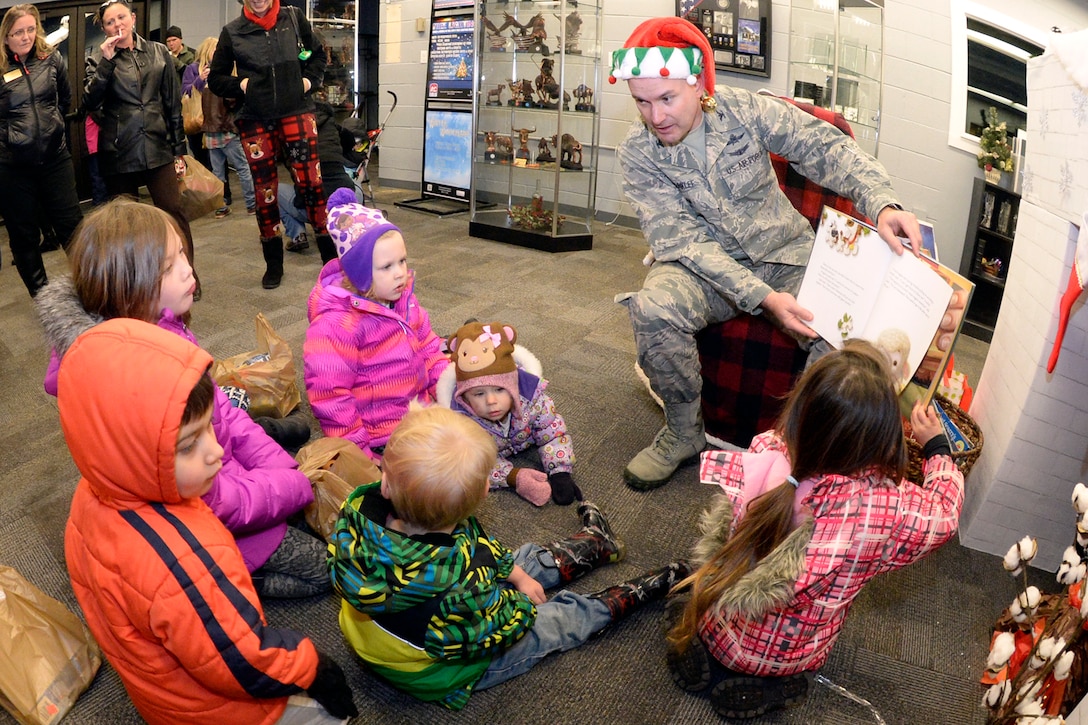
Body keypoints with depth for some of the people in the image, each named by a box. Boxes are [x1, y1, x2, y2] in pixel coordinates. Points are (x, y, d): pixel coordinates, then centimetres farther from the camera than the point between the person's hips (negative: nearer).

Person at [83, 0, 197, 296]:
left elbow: (173, 103, 9)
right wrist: (106, 61, -16)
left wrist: (179, 148, 7)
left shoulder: (159, 53, 7)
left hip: (158, 147, 0)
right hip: (118, 152, 0)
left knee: (173, 212, -7)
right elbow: (91, 102, -9)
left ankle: (188, 274, 5)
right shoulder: (98, 59, 5)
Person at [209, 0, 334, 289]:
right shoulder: (232, 32, 4)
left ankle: (330, 255, 4)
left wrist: (310, 80, 0)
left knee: (310, 182, -6)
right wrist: (240, 85, -7)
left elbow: (317, 55, 17)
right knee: (265, 191, 6)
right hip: (255, 120, 1)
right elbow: (215, 79, 10)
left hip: (296, 113, -1)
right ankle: (273, 264, 18)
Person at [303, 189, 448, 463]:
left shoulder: (403, 298, 3)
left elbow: (427, 347, 15)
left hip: (419, 415, 8)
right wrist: (360, 452, -16)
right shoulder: (336, 324, -21)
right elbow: (329, 396, -19)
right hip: (381, 438, -8)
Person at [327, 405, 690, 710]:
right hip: (438, 675, -6)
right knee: (561, 618, 11)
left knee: (520, 560, 19)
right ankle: (646, 590, 33)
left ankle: (594, 545, 43)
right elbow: (502, 625, -24)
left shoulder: (361, 507, -29)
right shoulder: (461, 588, -49)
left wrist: (512, 572, -3)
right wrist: (521, 601, -2)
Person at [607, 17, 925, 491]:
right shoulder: (637, 153, -11)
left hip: (785, 251, 1)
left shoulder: (745, 110, -9)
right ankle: (684, 432, -10)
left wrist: (882, 203, -28)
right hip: (703, 263, -1)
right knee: (653, 308, -34)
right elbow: (682, 241, -17)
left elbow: (826, 147, -8)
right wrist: (760, 296, -28)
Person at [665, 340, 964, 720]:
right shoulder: (890, 508, -30)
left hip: (718, 631, 1)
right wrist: (937, 446, 10)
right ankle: (757, 685, 9)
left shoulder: (763, 455, -28)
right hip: (790, 658, 0)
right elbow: (944, 515, -6)